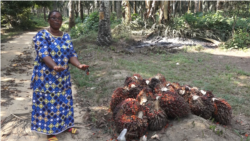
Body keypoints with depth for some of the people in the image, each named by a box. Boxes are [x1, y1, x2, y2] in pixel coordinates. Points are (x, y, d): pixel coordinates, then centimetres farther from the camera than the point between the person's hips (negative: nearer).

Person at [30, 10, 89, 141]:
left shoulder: (66, 36, 5)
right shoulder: (41, 35, -12)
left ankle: (66, 124, 34)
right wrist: (55, 67, -42)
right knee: (48, 103, 3)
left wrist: (79, 65, -22)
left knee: (64, 101, 16)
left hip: (63, 76, 6)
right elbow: (43, 54, -24)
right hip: (46, 76, -5)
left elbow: (71, 54, -1)